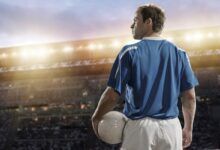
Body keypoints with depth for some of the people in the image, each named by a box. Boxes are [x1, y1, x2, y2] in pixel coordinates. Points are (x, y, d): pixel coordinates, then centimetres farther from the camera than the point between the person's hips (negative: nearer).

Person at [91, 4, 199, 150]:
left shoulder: (130, 52, -6)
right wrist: (188, 128, 15)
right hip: (171, 127, 3)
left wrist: (96, 118, 7)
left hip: (140, 126, -2)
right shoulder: (179, 53, 3)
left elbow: (112, 95, -9)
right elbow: (190, 96, 3)